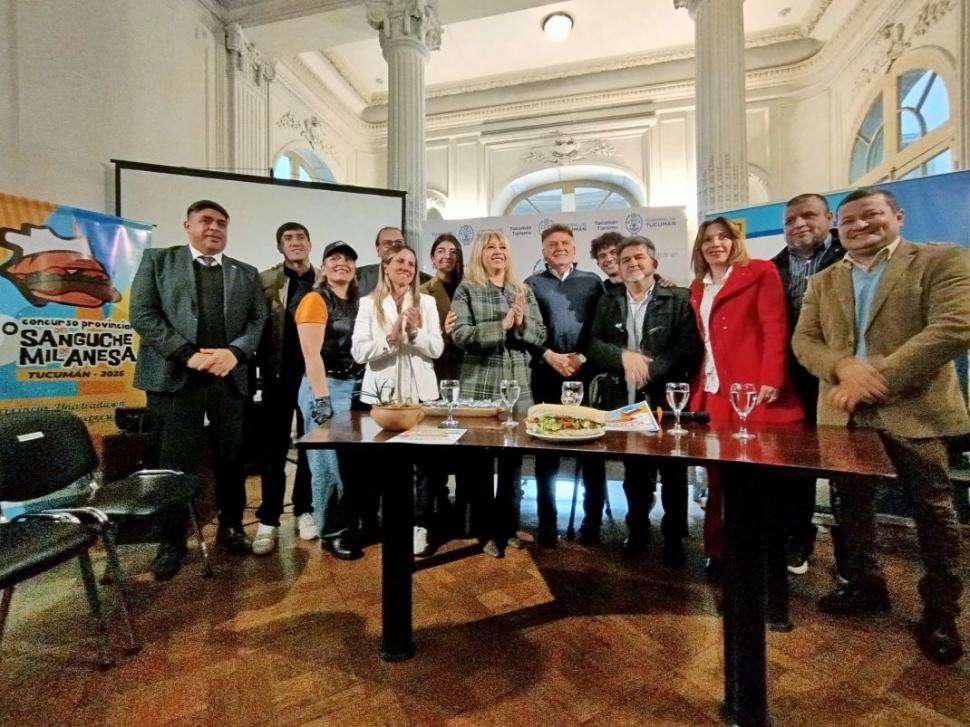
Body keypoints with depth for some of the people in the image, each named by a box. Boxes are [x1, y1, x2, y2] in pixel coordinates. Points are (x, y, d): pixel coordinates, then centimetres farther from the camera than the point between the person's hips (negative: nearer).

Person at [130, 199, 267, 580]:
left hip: (230, 377, 2)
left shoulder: (246, 273, 15)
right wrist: (187, 354, -13)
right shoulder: (157, 260, 9)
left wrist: (234, 352, -13)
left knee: (231, 458, 9)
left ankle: (231, 526, 26)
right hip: (175, 376, -2)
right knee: (176, 462, 4)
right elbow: (142, 314, -2)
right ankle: (172, 540, 21)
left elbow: (259, 321, 5)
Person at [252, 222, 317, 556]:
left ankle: (304, 510, 26)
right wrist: (260, 369, -9)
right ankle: (268, 520, 16)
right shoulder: (265, 281, 3)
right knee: (273, 449, 6)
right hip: (279, 374, -1)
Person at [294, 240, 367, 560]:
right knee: (329, 463, 1)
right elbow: (311, 354, -14)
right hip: (326, 386, -6)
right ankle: (331, 533, 16)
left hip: (357, 386, 7)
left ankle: (354, 523, 27)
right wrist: (322, 400, -19)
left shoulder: (359, 302, 14)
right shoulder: (315, 299, -6)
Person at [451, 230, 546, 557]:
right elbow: (460, 335, -11)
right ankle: (485, 529, 23)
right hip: (479, 386, -3)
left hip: (518, 386, 3)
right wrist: (502, 325, -19)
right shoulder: (466, 290, 1)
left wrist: (522, 324, -13)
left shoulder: (524, 291, 12)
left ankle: (508, 526, 28)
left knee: (513, 458, 10)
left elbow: (540, 335, 7)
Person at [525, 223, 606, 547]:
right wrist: (550, 356, -9)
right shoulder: (532, 284, 12)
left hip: (587, 373, 0)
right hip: (546, 374, 0)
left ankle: (593, 520, 19)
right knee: (546, 451, 6)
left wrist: (583, 357, -8)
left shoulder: (592, 282, 13)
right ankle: (547, 522, 18)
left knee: (592, 448, 3)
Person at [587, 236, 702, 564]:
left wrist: (649, 369, -19)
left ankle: (674, 537, 30)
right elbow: (592, 345, 1)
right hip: (623, 402, 3)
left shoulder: (678, 300, 0)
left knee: (673, 474, 10)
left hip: (665, 400, -2)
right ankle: (637, 530, 35)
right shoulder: (608, 303, 10)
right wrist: (623, 355, -16)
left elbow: (690, 348, -10)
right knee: (634, 473, 16)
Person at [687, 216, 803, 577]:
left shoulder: (760, 273, 2)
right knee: (717, 476, 7)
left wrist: (771, 380, -18)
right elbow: (701, 342, 13)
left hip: (753, 392, -5)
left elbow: (775, 328, -8)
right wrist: (696, 386, 3)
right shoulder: (698, 288, 18)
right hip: (712, 392, 5)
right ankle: (717, 551, 19)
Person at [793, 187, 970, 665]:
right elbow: (803, 340, 3)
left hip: (913, 409, -4)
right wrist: (844, 366, -17)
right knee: (852, 503, 14)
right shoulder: (823, 282, 11)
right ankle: (865, 585, 33)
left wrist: (878, 377, -20)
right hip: (844, 411, 4)